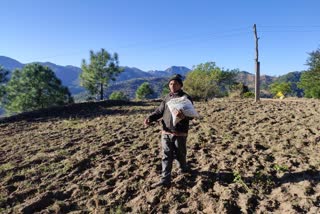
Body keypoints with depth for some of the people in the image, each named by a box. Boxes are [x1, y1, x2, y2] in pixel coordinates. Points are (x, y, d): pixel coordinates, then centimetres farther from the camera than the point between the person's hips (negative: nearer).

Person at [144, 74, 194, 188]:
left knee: (179, 154, 12)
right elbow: (159, 111, 12)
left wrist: (183, 115, -40)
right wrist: (150, 118, -6)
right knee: (166, 156, 5)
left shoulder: (186, 98, -7)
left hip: (180, 133, -4)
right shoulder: (167, 97, 12)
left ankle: (183, 168, 42)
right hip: (166, 132, 5)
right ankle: (165, 180, 11)